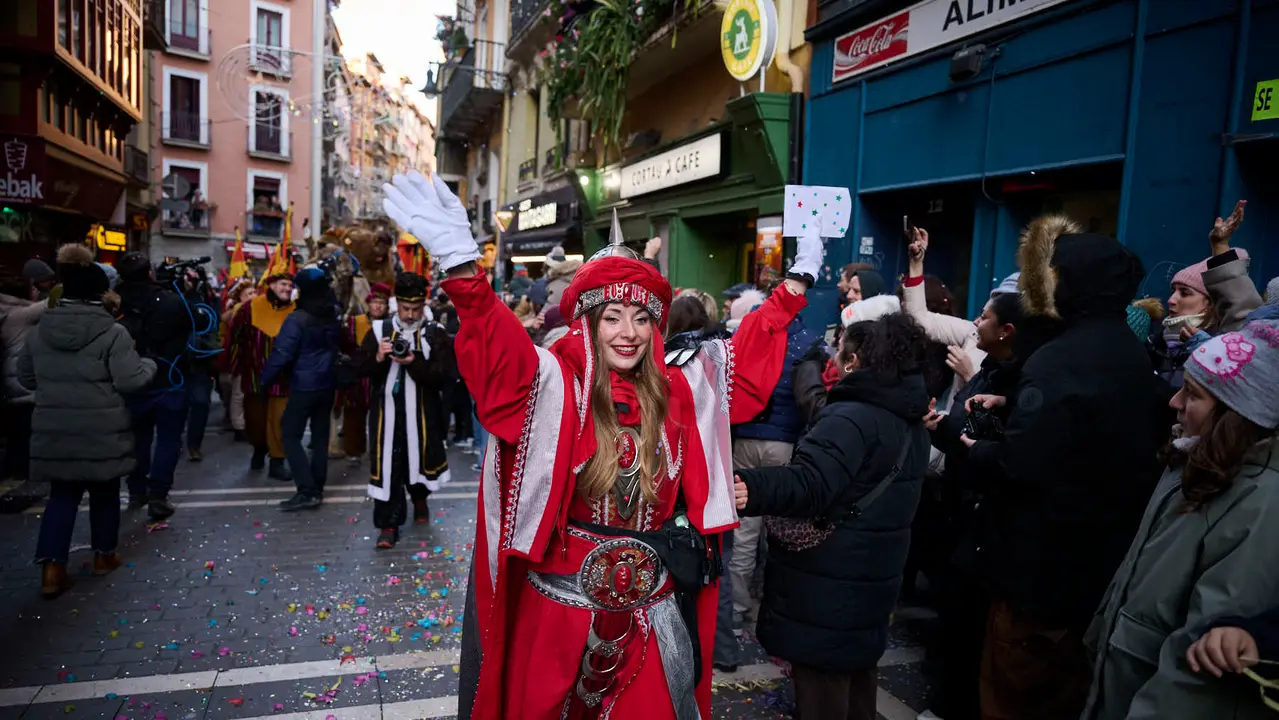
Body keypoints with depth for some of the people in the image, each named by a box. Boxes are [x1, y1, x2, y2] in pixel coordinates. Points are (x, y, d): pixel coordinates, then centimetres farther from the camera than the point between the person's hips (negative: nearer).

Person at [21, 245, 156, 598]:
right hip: (102, 431, -4)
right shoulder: (112, 332, -15)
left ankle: (52, 567, 2)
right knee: (104, 492, 14)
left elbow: (26, 377, 13)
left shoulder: (40, 329, 3)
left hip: (54, 430, 4)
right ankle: (104, 555, 28)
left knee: (62, 495, 11)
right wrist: (150, 364, 3)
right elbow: (130, 380, -17)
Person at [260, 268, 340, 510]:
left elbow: (281, 354, -15)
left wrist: (264, 381, -5)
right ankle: (317, 489, 17)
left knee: (290, 436, 1)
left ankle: (307, 491, -6)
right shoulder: (334, 315, 3)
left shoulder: (297, 319, -16)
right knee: (321, 436, 12)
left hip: (304, 385, -6)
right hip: (328, 384, 7)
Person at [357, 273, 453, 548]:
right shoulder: (379, 330, 4)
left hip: (422, 412, 0)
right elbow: (363, 369, 2)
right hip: (387, 411, 1)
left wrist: (414, 363, -23)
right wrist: (378, 358, -18)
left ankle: (419, 499, 45)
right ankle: (388, 524, 6)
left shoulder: (435, 334, -2)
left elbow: (443, 376, -11)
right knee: (387, 466, -1)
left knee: (419, 458, 15)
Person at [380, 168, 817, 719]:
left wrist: (798, 282, 9)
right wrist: (462, 267, -46)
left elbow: (745, 353, 8)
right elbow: (500, 349, -29)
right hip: (565, 600, -3)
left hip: (653, 605, 3)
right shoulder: (556, 386, -13)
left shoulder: (680, 391, 0)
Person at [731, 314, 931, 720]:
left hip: (828, 584, -9)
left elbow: (808, 485, -35)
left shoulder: (851, 417, -21)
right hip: (871, 578, 9)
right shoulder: (911, 421, 9)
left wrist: (751, 489, -50)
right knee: (856, 678, 24)